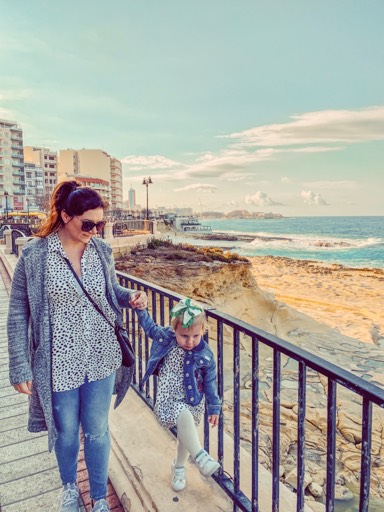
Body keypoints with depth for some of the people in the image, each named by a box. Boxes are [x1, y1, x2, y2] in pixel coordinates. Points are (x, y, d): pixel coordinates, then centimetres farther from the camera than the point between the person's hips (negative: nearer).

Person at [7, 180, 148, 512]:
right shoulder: (35, 255, -13)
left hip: (101, 359, 2)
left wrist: (130, 297, -10)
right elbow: (18, 313, -7)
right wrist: (20, 367, -8)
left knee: (97, 431, 16)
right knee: (65, 432, 20)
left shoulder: (102, 250, -3)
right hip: (59, 363, -2)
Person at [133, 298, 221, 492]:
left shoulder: (205, 356, -18)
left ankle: (178, 468, 47)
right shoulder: (165, 337, -16)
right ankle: (200, 456, -14)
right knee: (184, 418, -31)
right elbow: (149, 327, 2)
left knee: (185, 435, 19)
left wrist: (214, 408, 0)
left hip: (192, 402, 1)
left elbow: (210, 383, -6)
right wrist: (141, 309, -11)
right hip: (168, 399, -1)